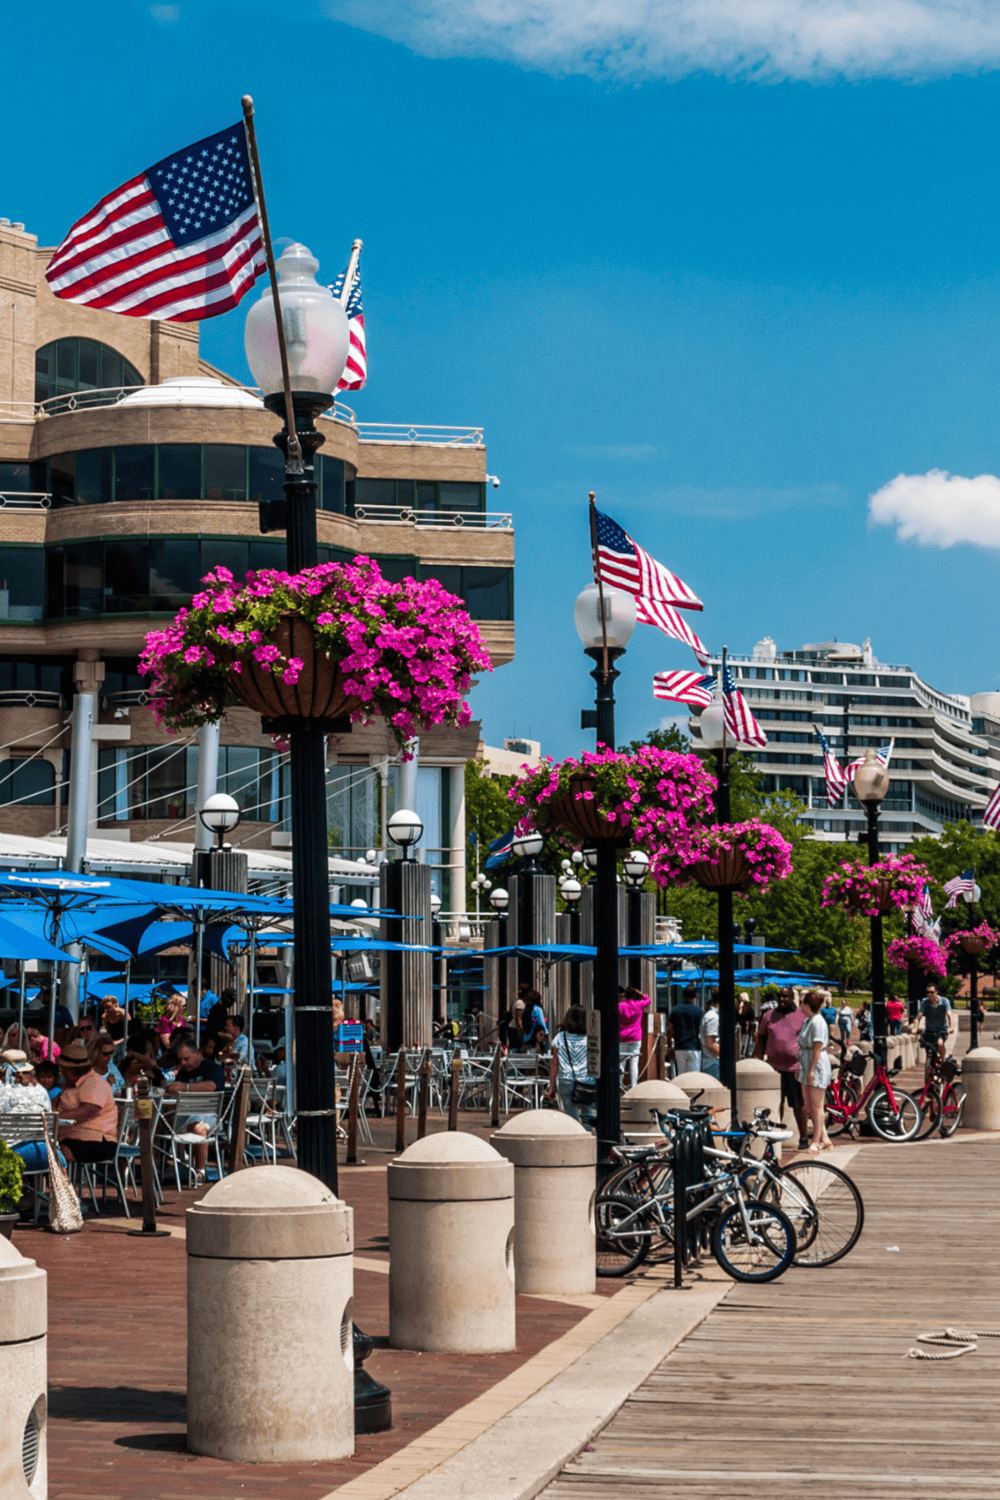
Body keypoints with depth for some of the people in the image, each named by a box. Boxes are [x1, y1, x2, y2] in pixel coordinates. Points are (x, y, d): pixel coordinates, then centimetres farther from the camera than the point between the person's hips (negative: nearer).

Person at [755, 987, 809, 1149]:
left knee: (799, 1104, 1)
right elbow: (760, 1038, 16)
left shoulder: (802, 1016, 3)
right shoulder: (769, 1016, 11)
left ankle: (804, 1137, 9)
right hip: (773, 1066, 3)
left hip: (795, 1068, -3)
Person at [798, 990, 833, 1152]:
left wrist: (811, 1071, -21)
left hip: (817, 1066, -10)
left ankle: (816, 1141, 4)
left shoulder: (817, 1022, -16)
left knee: (817, 1106, -2)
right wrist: (801, 1068, 22)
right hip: (807, 1066, 10)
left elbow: (818, 1048, -19)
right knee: (810, 1107, 11)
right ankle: (825, 1139, 16)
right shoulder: (808, 1021, 14)